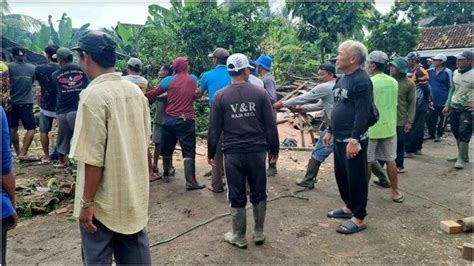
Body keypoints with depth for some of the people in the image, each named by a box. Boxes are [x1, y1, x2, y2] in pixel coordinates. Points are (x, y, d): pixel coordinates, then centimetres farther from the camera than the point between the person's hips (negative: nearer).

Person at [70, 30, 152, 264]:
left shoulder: (93, 95, -19)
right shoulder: (136, 91, 3)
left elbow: (93, 158, -21)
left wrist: (87, 202, -13)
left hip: (103, 200, -7)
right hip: (135, 193, 7)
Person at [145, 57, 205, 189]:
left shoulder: (169, 80, 1)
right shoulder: (193, 80, 5)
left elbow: (153, 94, 5)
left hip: (169, 119, 2)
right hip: (186, 120, -1)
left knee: (167, 149, 17)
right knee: (189, 152, -3)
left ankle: (166, 175, 30)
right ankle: (190, 181, -10)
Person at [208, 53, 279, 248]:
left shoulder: (220, 96, -3)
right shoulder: (260, 93, -2)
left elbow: (214, 129, -1)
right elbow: (271, 125, 0)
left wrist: (211, 153, 11)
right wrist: (274, 150, 10)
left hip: (233, 153, -1)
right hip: (258, 151, 1)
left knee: (236, 196, 10)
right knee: (259, 194, 15)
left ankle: (239, 237, 22)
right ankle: (259, 233, 27)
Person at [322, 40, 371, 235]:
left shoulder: (361, 80, -17)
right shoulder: (342, 78, 13)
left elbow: (362, 114, -22)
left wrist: (354, 140, -25)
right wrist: (330, 131, 20)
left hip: (353, 140, -9)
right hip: (339, 138, 9)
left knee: (356, 178, 2)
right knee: (341, 175, 19)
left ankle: (359, 218, 14)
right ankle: (349, 207, 36)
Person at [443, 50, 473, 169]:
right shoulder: (456, 72, 6)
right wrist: (447, 105, 15)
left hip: (466, 109, -7)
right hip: (453, 107, 7)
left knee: (464, 133, -6)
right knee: (456, 132, 12)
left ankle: (461, 158, 3)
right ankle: (464, 155, 26)